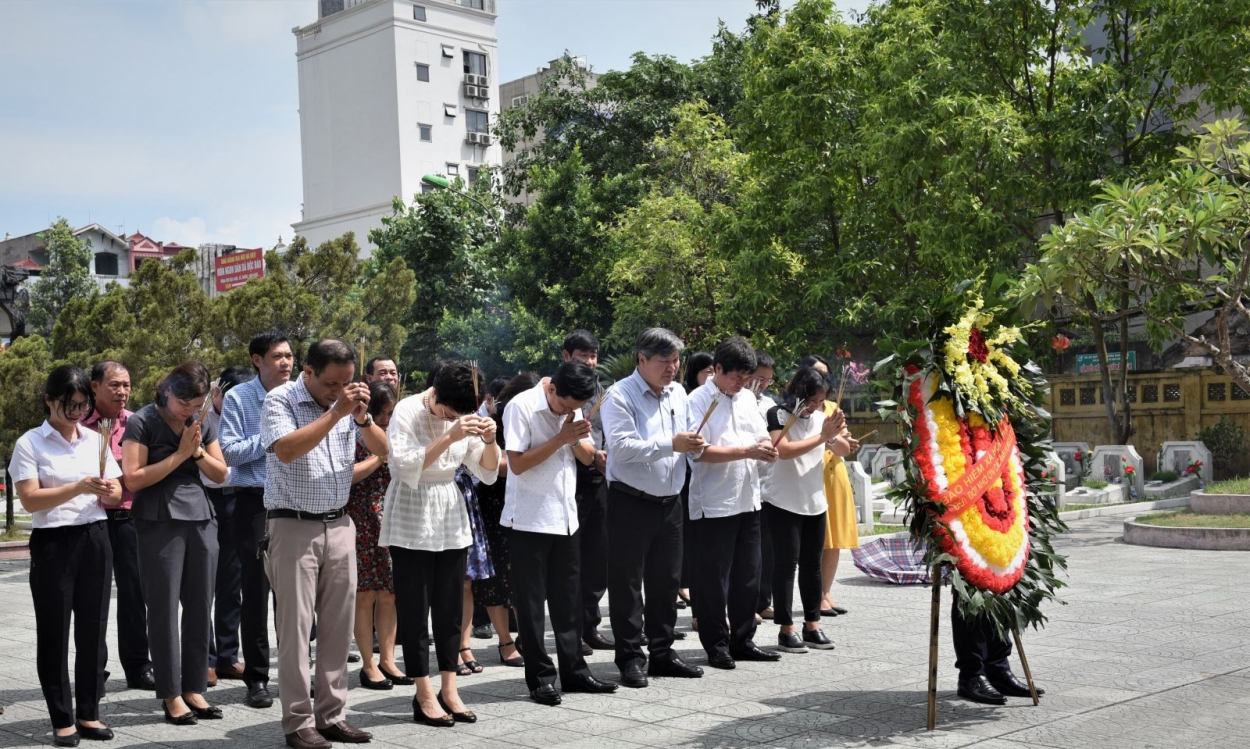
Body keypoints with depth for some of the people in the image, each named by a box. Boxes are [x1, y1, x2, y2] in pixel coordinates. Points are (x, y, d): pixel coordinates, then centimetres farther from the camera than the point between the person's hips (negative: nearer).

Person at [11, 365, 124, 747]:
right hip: (53, 544, -4)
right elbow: (30, 500, -13)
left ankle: (88, 713, 18)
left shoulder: (96, 440, 10)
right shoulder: (29, 443, -4)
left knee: (93, 630, 8)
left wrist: (109, 492, -10)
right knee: (54, 633, 1)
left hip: (95, 540, 4)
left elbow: (117, 493, 13)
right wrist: (79, 488, -24)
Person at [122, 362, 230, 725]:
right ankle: (171, 694, 6)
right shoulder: (142, 423, -5)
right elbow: (133, 478, -13)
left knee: (200, 608, 6)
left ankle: (194, 688, 14)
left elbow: (220, 474, 13)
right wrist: (179, 454, -13)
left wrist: (198, 451, -5)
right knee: (164, 610, -1)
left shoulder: (202, 423, 11)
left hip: (201, 520, 5)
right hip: (160, 523, -5)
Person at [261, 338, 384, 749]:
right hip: (294, 527, -5)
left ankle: (331, 715, 16)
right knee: (296, 626, -3)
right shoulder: (279, 401, -8)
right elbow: (286, 450, -24)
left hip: (339, 526, 5)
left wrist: (362, 418, -11)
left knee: (338, 624, 7)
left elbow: (383, 450, 7)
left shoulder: (349, 402, 7)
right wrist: (335, 413, -23)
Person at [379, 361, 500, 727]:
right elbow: (406, 466, -26)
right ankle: (424, 696, 6)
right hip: (411, 522, -5)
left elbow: (487, 473, 3)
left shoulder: (466, 416, 2)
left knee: (450, 607, 6)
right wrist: (449, 437, -34)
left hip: (451, 520, 5)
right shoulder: (407, 411, -13)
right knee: (415, 609, -1)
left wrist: (490, 441, -17)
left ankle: (449, 689, 14)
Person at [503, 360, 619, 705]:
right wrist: (560, 438, -20)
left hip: (566, 518, 6)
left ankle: (573, 670, 20)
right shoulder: (522, 406, -13)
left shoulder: (573, 408, 7)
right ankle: (540, 677, 9)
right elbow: (517, 463, -18)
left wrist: (578, 439, -11)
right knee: (532, 602, 2)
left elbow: (588, 457, 11)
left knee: (568, 599, 11)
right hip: (530, 520, -6)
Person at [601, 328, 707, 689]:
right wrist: (671, 444, -22)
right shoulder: (620, 396, -10)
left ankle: (662, 653, 23)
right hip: (631, 503, -7)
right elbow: (621, 446, -22)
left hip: (669, 502, 7)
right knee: (627, 583, -1)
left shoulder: (678, 393, 12)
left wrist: (695, 445, -2)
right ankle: (630, 659, 7)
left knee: (666, 580, 13)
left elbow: (688, 436, 22)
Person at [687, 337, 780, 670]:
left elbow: (761, 436, 15)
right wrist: (747, 451, -23)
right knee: (714, 578, 1)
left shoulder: (747, 398, 11)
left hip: (748, 501, 7)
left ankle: (742, 640, 23)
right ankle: (716, 644, 12)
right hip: (714, 504, -7)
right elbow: (700, 452, -18)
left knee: (748, 575, 12)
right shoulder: (699, 401, -10)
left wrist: (767, 448, -9)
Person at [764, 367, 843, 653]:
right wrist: (822, 436, -19)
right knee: (786, 563, -2)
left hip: (815, 502, 6)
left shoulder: (820, 416, 7)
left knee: (812, 564, 10)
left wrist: (836, 432, -11)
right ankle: (786, 629, 3)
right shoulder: (778, 414, -10)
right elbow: (784, 450, -24)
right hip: (784, 503, -6)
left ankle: (812, 625, 17)